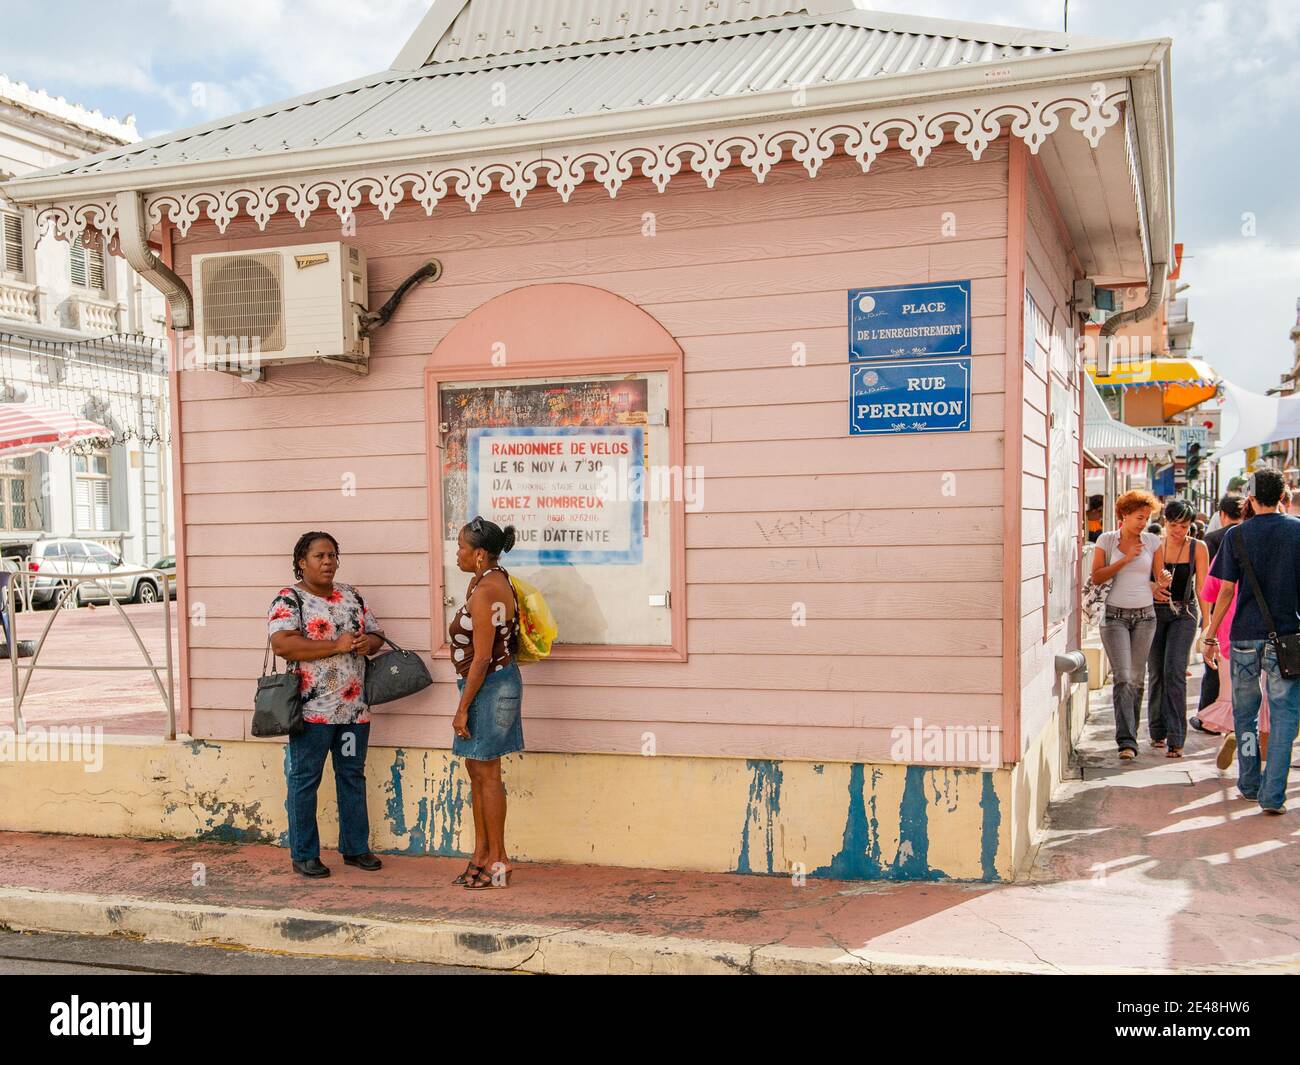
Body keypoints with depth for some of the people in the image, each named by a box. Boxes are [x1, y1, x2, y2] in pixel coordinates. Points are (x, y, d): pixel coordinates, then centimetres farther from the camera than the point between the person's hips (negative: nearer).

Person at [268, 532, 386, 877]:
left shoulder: (351, 596, 13)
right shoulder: (289, 600, -7)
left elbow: (376, 635, 18)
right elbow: (282, 644, -21)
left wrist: (367, 642, -8)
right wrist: (337, 645, -20)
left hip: (355, 707, 6)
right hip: (312, 709, -6)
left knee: (353, 777, 13)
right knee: (304, 780, 3)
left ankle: (355, 847, 25)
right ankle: (303, 855, 14)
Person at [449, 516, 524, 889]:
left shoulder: (483, 592, -21)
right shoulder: (498, 579, 8)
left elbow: (481, 657, -22)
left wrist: (462, 708, -18)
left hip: (488, 685, -10)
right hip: (499, 679, 10)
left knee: (486, 773, 0)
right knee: (476, 769, 16)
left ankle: (497, 862, 10)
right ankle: (481, 853, 26)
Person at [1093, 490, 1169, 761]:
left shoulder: (1153, 542, 6)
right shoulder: (1107, 540, 2)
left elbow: (1159, 577, 6)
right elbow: (1096, 577, -4)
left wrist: (1163, 581, -15)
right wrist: (1125, 560, -12)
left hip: (1145, 616, 2)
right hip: (1115, 615, -2)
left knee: (1136, 680, 7)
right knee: (1123, 678, -12)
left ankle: (1128, 737, 19)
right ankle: (1127, 741, -14)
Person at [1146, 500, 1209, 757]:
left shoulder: (1198, 548, 0)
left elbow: (1202, 587, 0)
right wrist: (1152, 589, -16)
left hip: (1184, 613, -2)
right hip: (1155, 612, 2)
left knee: (1175, 672, -13)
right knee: (1156, 673, 6)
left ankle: (1176, 739, -13)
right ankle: (1158, 731, 23)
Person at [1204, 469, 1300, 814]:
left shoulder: (1237, 536, -2)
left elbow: (1226, 592, -3)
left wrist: (1211, 636, 4)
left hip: (1245, 635, 0)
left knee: (1245, 713, 15)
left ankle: (1250, 783, 24)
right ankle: (1272, 795, -5)